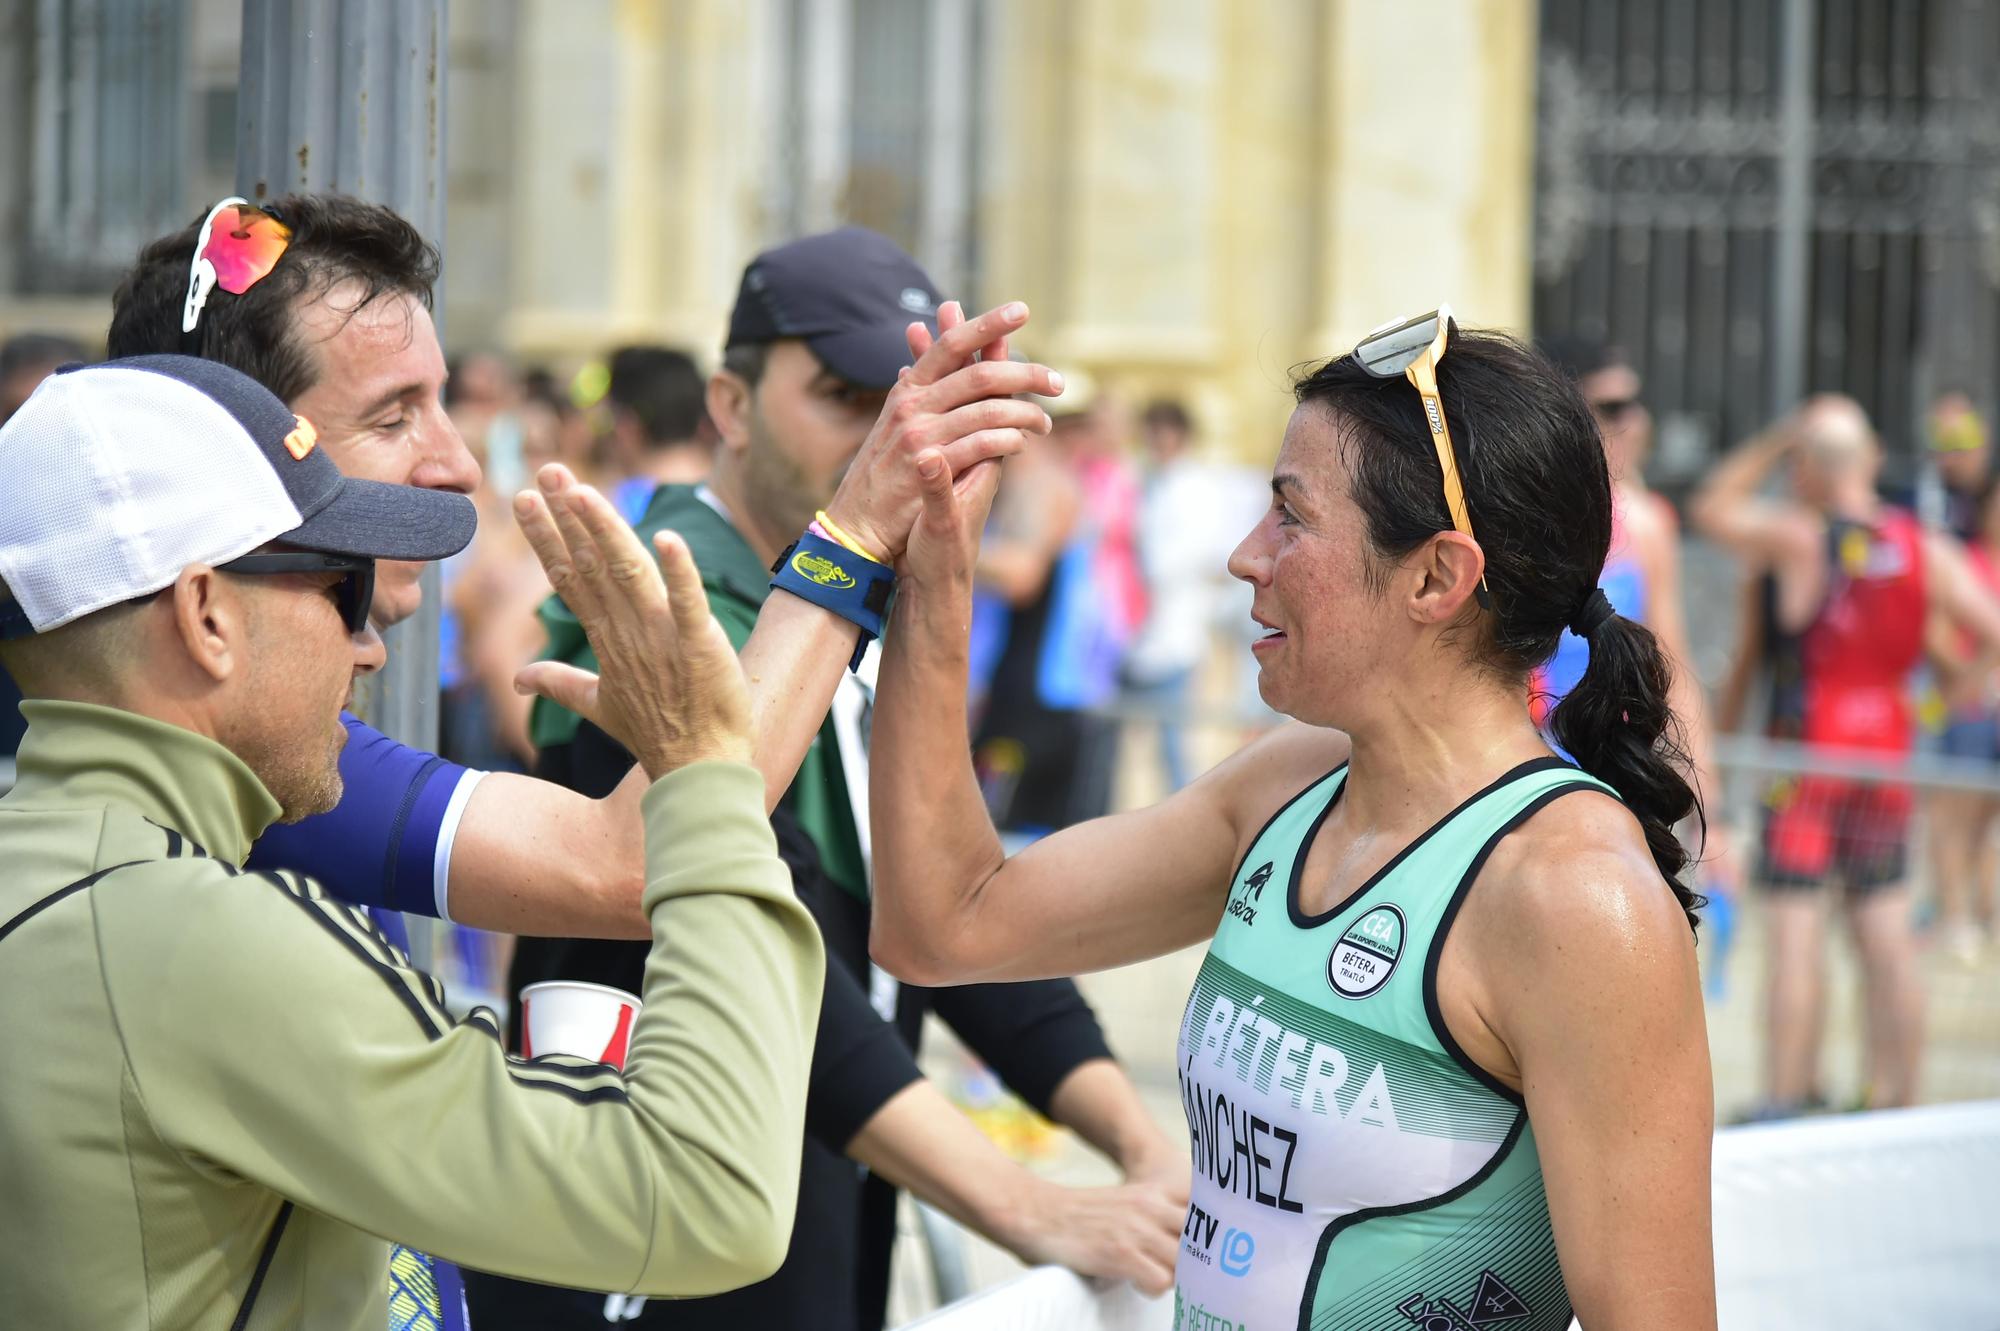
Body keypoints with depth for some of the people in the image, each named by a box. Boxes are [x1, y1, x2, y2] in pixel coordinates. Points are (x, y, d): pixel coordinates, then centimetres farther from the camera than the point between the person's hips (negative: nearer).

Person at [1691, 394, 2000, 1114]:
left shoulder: (1795, 535, -11)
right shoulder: (1923, 546, 2)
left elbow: (1711, 508, 4)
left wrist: (1775, 440, 5)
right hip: (1888, 742, 5)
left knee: (1795, 934, -3)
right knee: (1887, 934, 10)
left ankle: (1783, 1104, -1)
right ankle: (1894, 1101, 15)